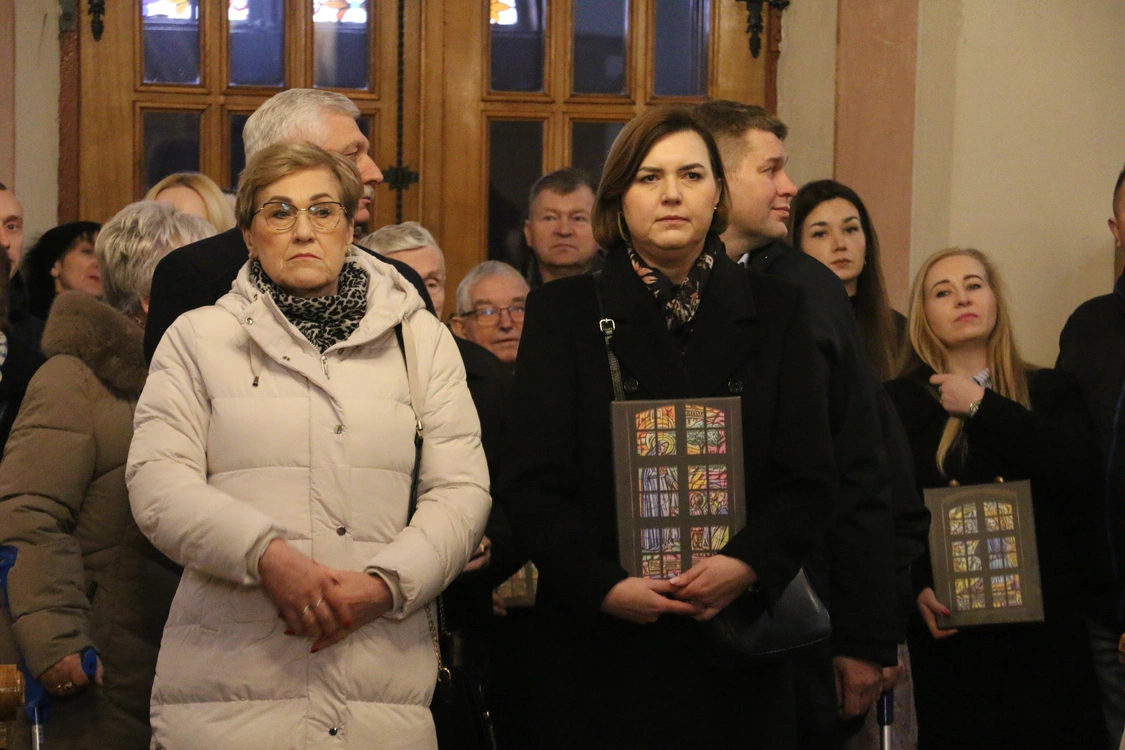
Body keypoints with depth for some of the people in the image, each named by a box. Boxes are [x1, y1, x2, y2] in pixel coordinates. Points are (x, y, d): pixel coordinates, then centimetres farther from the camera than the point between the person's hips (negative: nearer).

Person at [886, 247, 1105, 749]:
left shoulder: (1049, 392, 11)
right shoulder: (898, 402, 6)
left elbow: (1081, 473, -8)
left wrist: (981, 407, -4)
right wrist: (916, 589, -18)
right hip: (949, 632, -1)